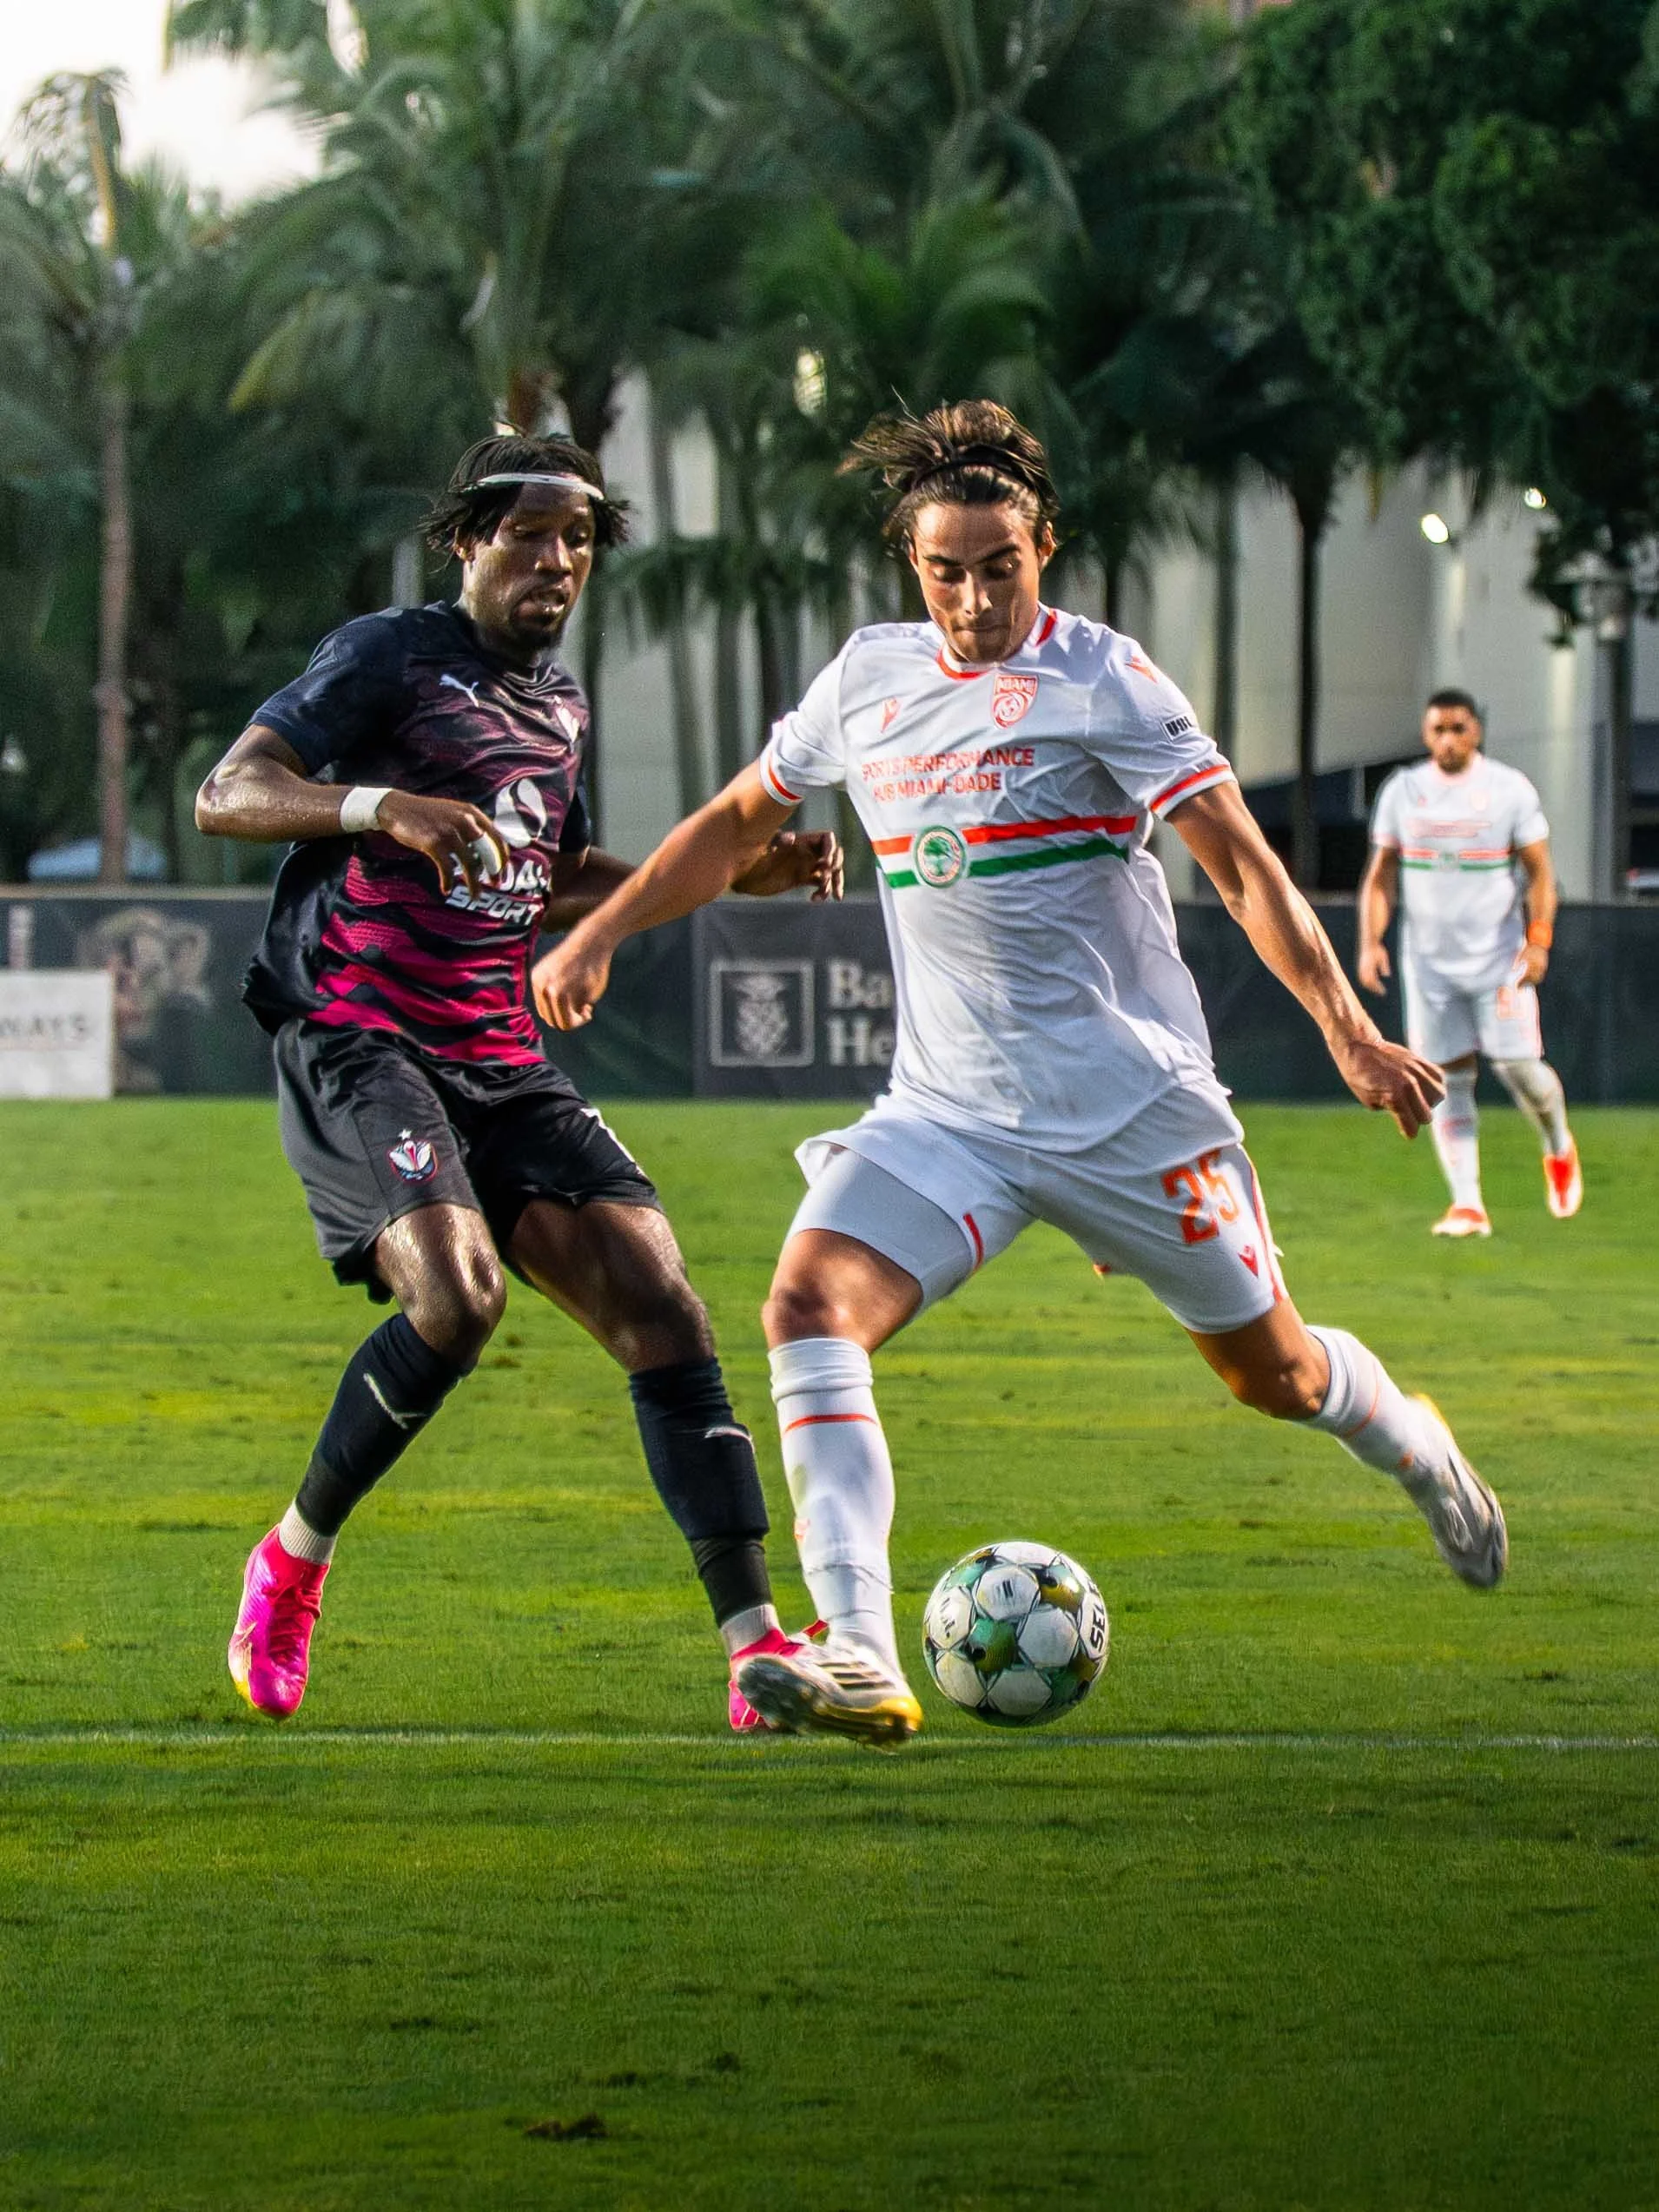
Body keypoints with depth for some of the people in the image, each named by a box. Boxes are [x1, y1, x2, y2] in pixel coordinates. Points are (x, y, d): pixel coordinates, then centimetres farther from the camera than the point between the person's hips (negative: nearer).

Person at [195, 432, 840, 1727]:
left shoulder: (562, 706, 19)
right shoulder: (393, 658, -3)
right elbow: (228, 795, -12)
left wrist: (734, 873, 25)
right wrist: (380, 805, -30)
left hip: (504, 1068, 7)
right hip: (356, 1040, -7)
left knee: (659, 1302, -10)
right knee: (457, 1291, -29)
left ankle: (756, 1645, -13)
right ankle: (294, 1561, -6)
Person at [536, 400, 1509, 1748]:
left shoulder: (1098, 679, -7)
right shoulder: (870, 679, 8)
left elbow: (1243, 864, -12)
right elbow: (738, 824, 23)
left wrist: (1346, 1029, -23)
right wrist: (600, 932, 13)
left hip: (1132, 1103, -4)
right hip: (949, 1110, 4)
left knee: (1274, 1373, 8)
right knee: (810, 1305, -22)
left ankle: (1419, 1451, 46)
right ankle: (862, 1665, -30)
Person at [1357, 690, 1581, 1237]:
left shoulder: (1510, 789, -2)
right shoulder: (1402, 791, 6)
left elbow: (1539, 871, -2)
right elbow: (1381, 874, 8)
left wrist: (1538, 941, -14)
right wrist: (1370, 941, -5)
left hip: (1500, 959, -3)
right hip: (1429, 962, 3)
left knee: (1517, 1065, -10)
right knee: (1448, 1079, -3)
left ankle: (1559, 1150, 20)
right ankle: (1466, 1204, -2)